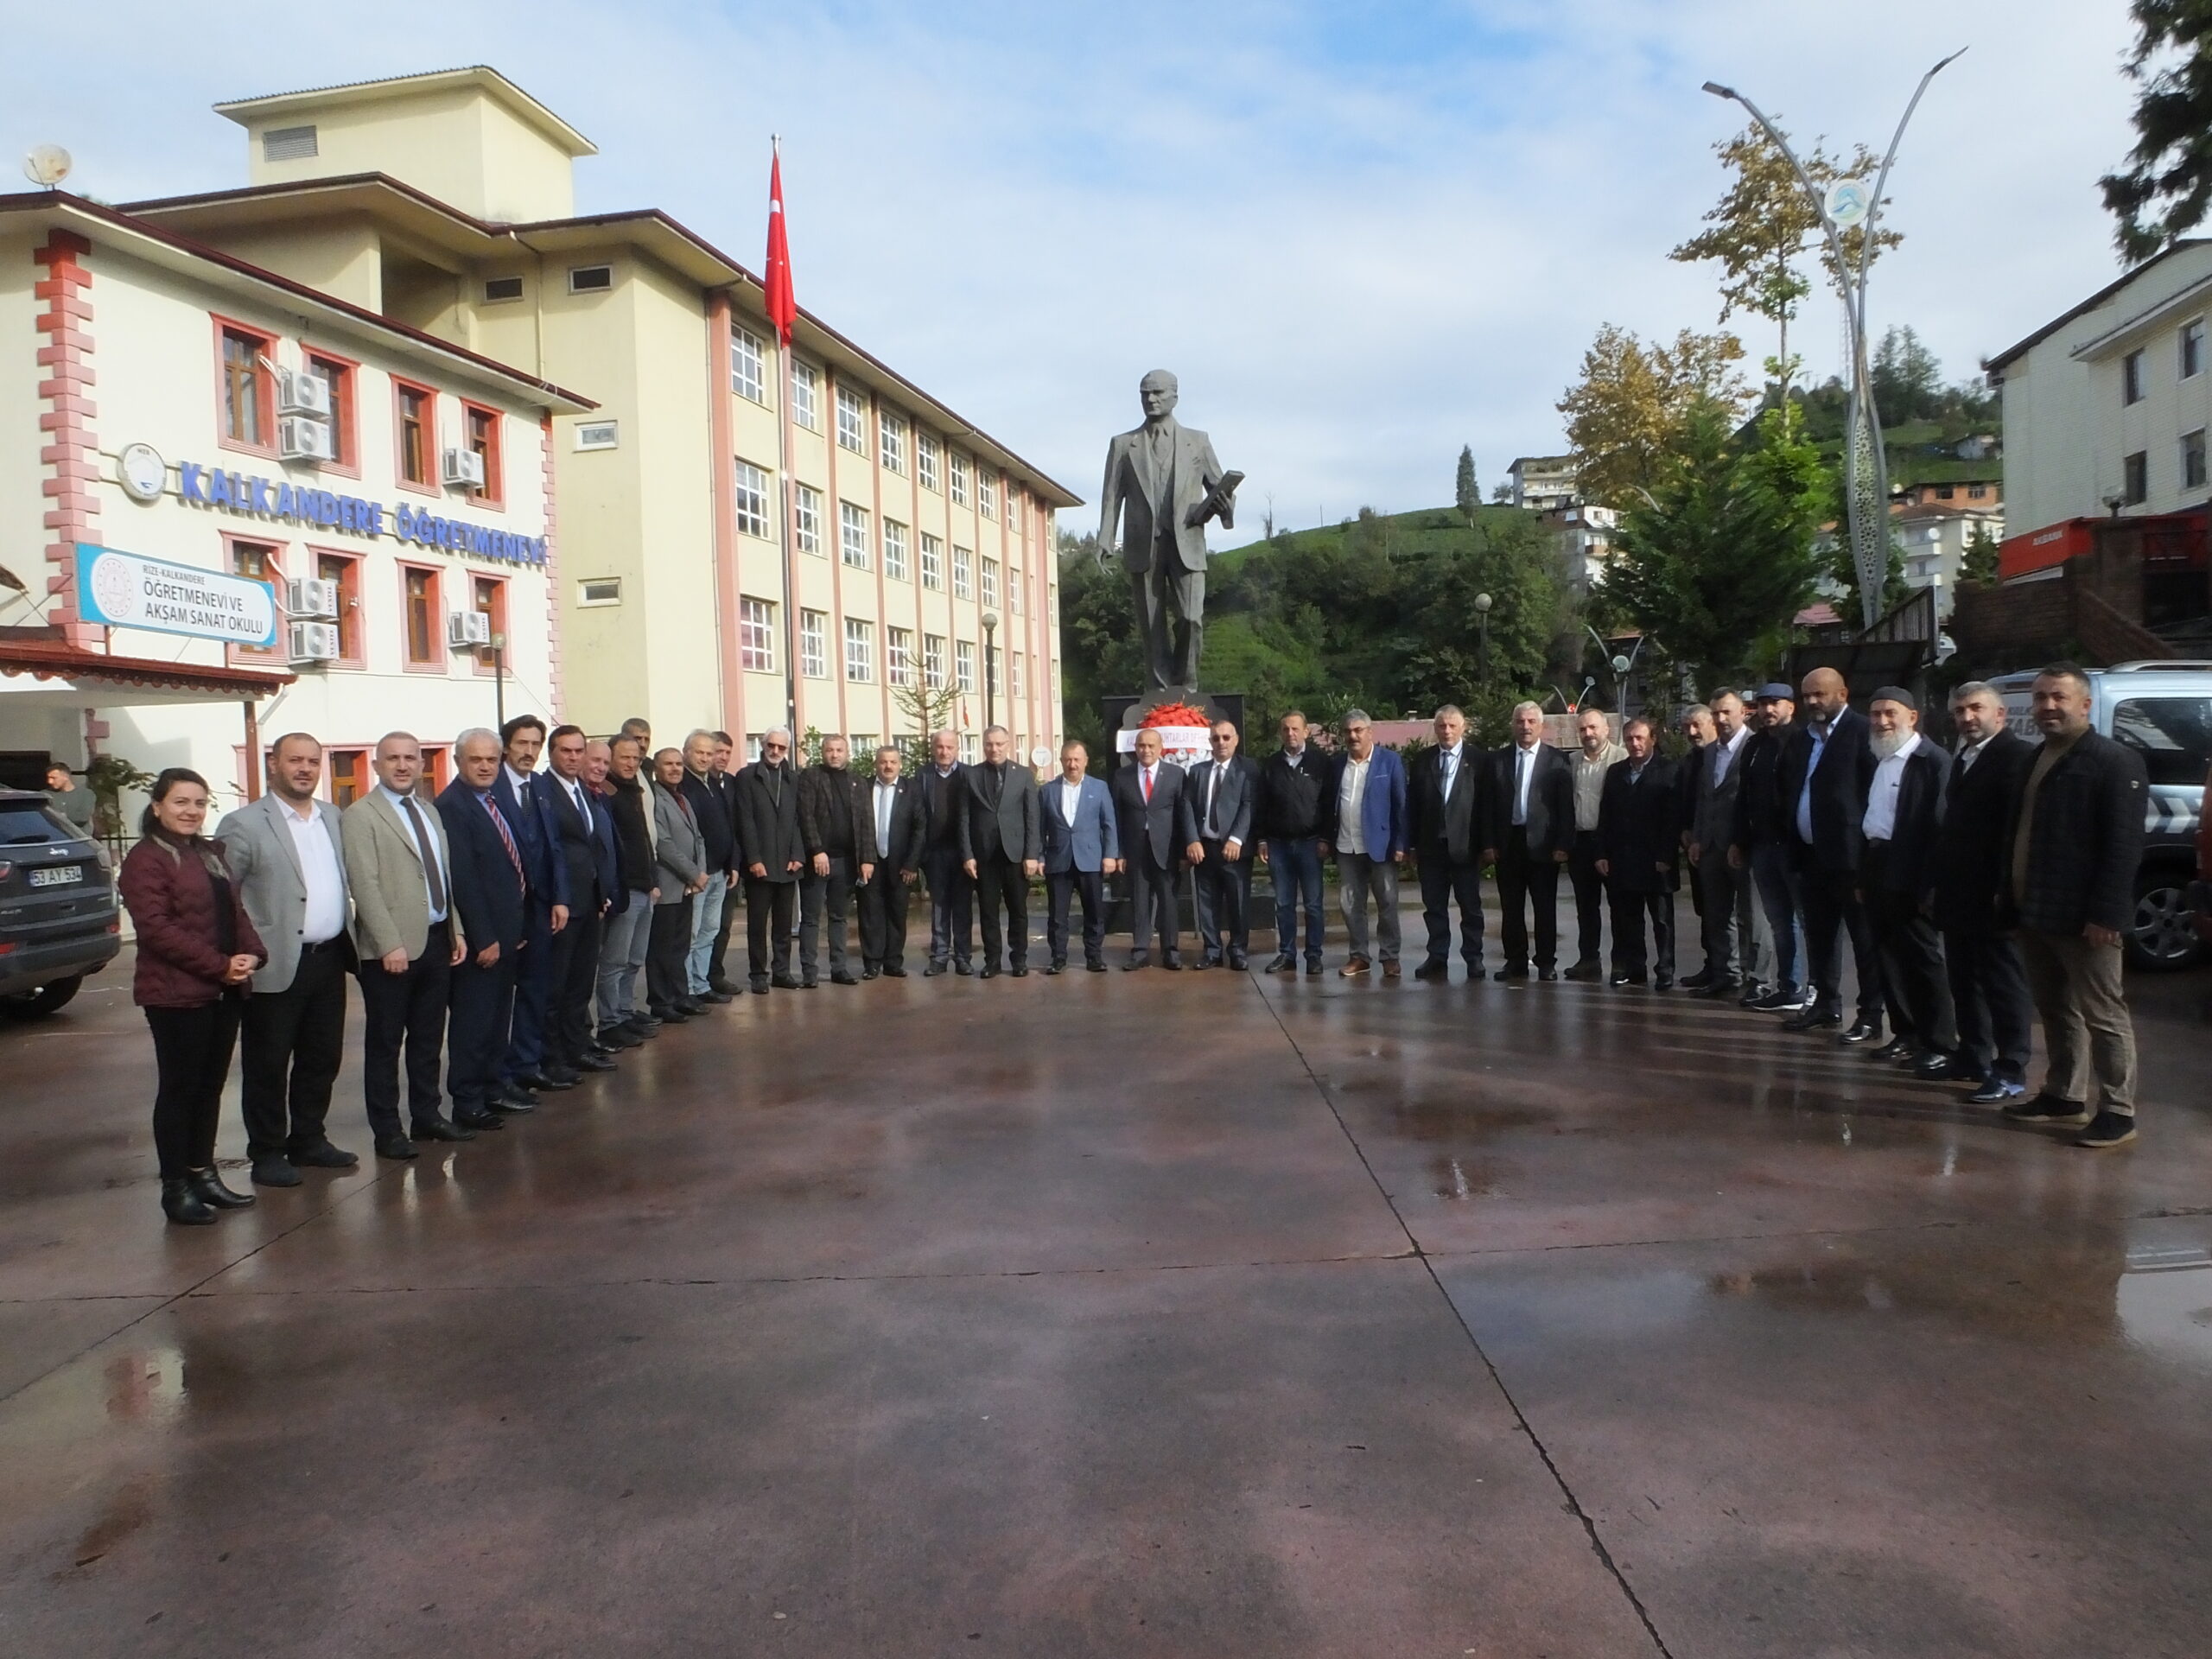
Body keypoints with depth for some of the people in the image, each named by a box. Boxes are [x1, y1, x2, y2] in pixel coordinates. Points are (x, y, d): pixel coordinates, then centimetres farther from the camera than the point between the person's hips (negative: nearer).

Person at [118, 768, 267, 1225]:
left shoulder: (210, 853, 15)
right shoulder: (145, 860, -9)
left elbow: (235, 909, 15)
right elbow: (156, 928, -18)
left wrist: (252, 953, -4)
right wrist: (219, 965, -20)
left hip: (224, 991, 7)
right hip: (177, 993, -7)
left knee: (211, 1085, 12)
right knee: (178, 1088, 1)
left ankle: (202, 1174, 22)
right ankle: (175, 1187, 10)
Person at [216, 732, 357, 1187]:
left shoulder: (333, 817, 11)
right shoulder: (244, 824, -8)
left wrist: (348, 936, 10)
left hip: (328, 959, 6)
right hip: (277, 965, -6)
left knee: (322, 1059, 14)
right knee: (268, 1065, 6)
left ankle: (309, 1141, 28)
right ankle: (267, 1153, 17)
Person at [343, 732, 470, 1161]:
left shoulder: (430, 814, 16)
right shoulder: (360, 816, -8)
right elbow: (364, 884, -15)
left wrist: (457, 929, 10)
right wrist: (390, 944, -20)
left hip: (437, 940, 7)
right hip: (393, 948, -7)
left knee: (428, 1037, 14)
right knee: (385, 1042, 4)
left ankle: (426, 1116, 24)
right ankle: (386, 1129, 12)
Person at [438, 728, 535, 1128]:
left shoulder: (495, 801, 11)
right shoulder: (452, 806, -15)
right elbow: (462, 879, -19)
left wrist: (520, 927, 11)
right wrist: (483, 939, -19)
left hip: (507, 931, 8)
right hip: (479, 937, -8)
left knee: (498, 1016, 16)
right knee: (473, 1019, 1)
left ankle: (495, 1086, 27)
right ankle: (467, 1102, 11)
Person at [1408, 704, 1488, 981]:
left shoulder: (1479, 760, -1)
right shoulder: (1421, 761, 7)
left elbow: (1486, 804, -3)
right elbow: (1412, 804, 7)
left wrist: (1484, 844, -7)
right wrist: (1413, 844, 3)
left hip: (1465, 845, -2)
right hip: (1431, 844, 3)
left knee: (1470, 906, 6)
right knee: (1434, 906, 7)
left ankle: (1473, 959, 14)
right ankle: (1437, 959, 14)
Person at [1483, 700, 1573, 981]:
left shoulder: (1557, 760, 1)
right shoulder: (1498, 760, 8)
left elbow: (1566, 806, -3)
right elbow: (1489, 805, 7)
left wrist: (1562, 845, -9)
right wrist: (1488, 844, 0)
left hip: (1542, 843, -2)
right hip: (1508, 842, 3)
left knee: (1545, 907, 3)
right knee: (1511, 908, 6)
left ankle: (1546, 963, 11)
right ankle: (1515, 962, 13)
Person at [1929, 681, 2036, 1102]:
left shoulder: (2018, 755, -11)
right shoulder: (1962, 760, 18)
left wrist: (2007, 888, -22)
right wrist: (1936, 882, 16)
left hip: (1992, 894, -9)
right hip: (1958, 894, 9)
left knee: (2004, 984, -2)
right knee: (1964, 981, 14)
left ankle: (2011, 1072, 3)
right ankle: (1972, 1058, 24)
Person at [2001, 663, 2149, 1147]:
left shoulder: (2115, 762, -10)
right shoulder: (2034, 760, 16)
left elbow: (2124, 845, -16)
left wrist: (2106, 914, -21)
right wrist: (2012, 898, 14)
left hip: (2081, 918, -8)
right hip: (2034, 913, 8)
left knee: (2103, 1014, 1)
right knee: (2055, 1010, 16)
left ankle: (2118, 1112, 8)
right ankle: (2063, 1095, 26)